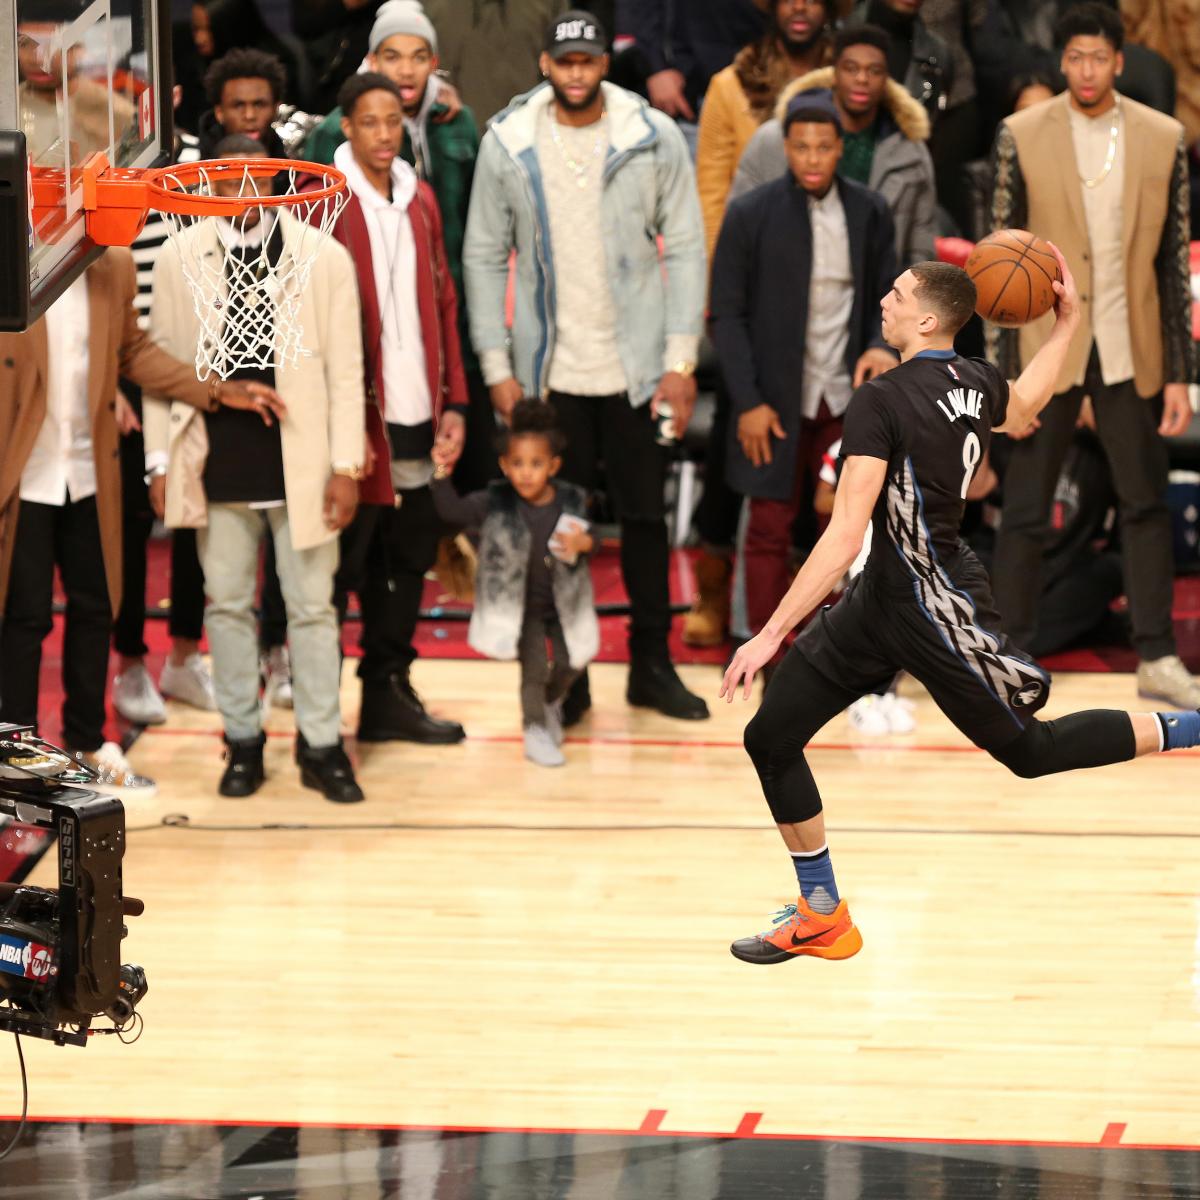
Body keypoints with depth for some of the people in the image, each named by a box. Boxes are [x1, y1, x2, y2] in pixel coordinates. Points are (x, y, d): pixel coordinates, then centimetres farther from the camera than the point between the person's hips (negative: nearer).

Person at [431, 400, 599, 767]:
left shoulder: (571, 502, -7)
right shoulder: (495, 505, -12)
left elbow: (590, 538, 2)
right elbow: (452, 511, -19)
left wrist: (584, 544, -22)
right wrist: (442, 474, -30)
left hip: (563, 604, 2)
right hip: (517, 605, -2)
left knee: (569, 663, 2)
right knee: (535, 664, -11)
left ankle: (552, 702, 38)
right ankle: (535, 729, 13)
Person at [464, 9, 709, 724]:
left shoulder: (654, 137, -4)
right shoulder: (508, 144, -3)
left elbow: (685, 249, -1)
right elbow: (485, 257, 2)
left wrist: (682, 358, -7)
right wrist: (497, 366, -3)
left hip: (637, 366, 0)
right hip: (550, 369, 0)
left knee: (646, 513, 6)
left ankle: (652, 664, 17)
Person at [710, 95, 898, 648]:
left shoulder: (869, 212, 5)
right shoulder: (751, 215, -3)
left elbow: (886, 294, 13)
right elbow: (727, 313, -2)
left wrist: (881, 344, -9)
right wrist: (747, 402, -7)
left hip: (845, 396, 2)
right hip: (776, 401, -2)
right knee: (770, 529, 2)